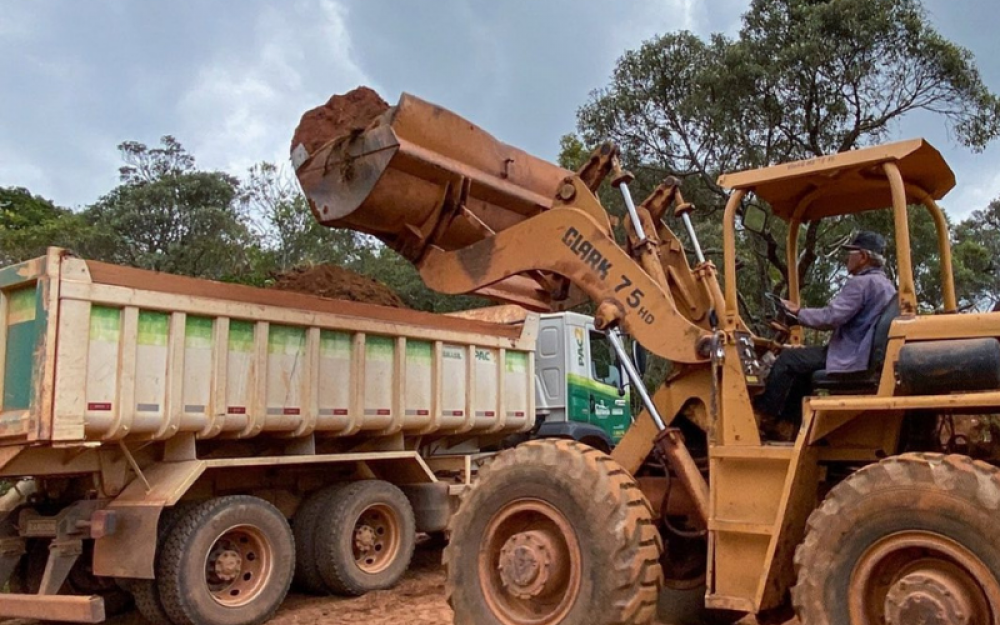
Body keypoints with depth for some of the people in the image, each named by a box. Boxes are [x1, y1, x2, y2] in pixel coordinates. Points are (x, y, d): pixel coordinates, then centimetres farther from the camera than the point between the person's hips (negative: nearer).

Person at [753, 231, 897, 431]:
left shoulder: (860, 283, -16)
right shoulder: (887, 285, 16)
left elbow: (830, 317, -23)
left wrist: (798, 312, -8)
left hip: (850, 359, -10)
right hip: (868, 355, 10)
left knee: (787, 359, -4)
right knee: (801, 365, 21)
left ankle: (764, 415, 5)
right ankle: (787, 424, 19)